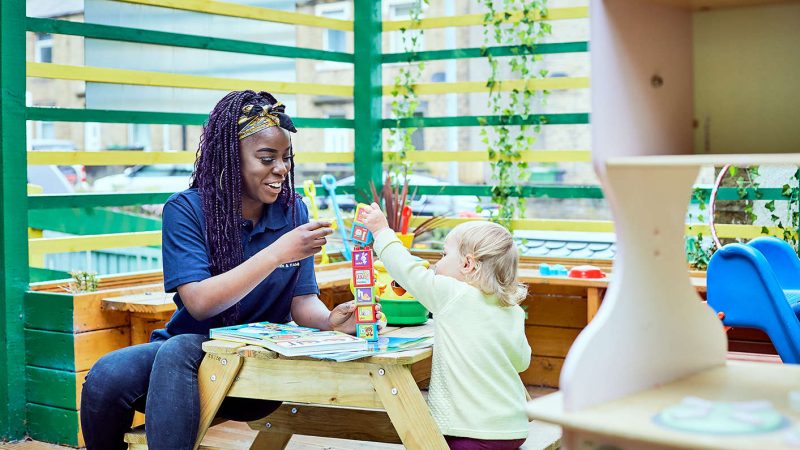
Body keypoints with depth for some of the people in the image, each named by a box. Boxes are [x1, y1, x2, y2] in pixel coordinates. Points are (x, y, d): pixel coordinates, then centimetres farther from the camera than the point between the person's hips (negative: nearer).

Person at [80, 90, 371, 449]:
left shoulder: (292, 211, 4)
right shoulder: (185, 210, -6)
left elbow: (302, 301, 3)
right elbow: (200, 303, -17)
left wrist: (330, 320, -20)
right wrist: (276, 254, -25)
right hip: (191, 346, 1)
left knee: (178, 352, -34)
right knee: (107, 376, -30)